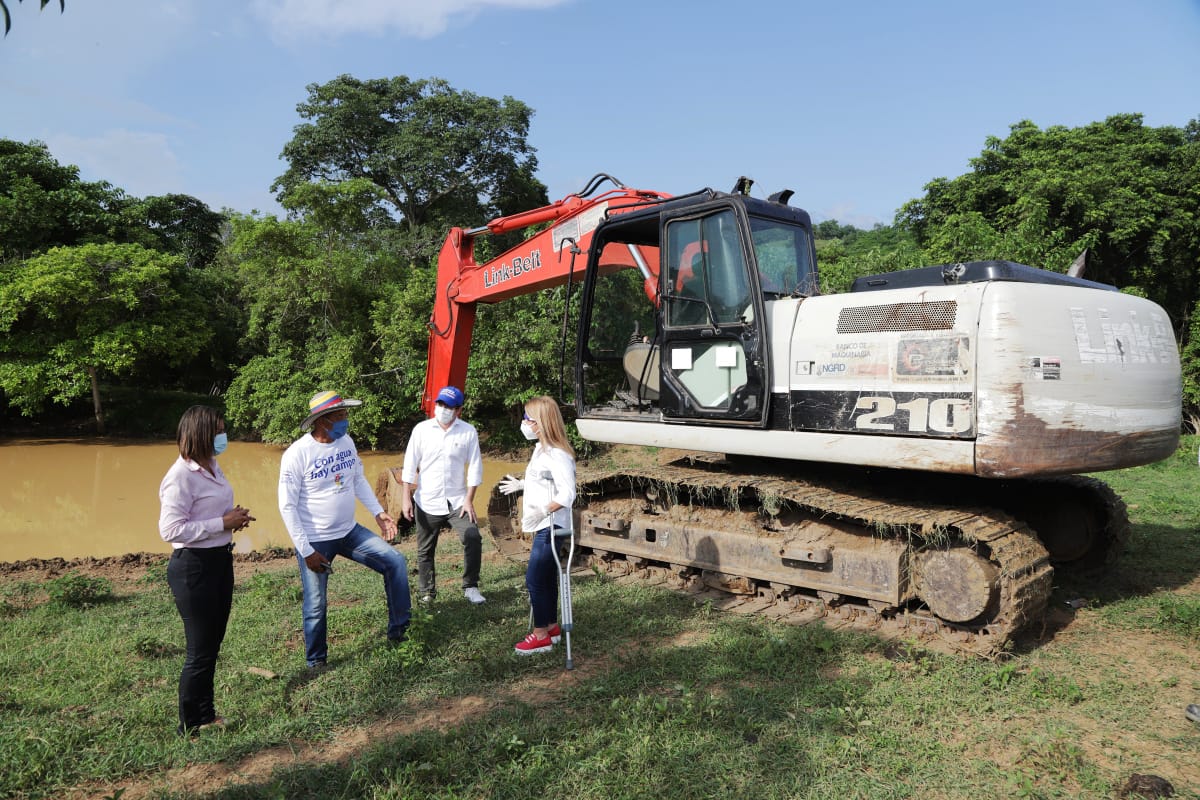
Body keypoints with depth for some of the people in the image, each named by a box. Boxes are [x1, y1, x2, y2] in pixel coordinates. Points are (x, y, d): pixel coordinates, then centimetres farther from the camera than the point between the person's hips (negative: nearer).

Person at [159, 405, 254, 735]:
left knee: (213, 644, 19)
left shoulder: (211, 466, 6)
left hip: (220, 559, 9)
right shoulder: (181, 476, -20)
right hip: (193, 567, -9)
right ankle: (191, 726, 20)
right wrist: (223, 524, -22)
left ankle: (205, 714, 35)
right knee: (200, 651, 3)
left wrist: (234, 516, 0)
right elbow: (170, 529, -25)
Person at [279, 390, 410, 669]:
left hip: (350, 532, 6)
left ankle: (399, 631, 11)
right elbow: (287, 506, -17)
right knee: (316, 607, 6)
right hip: (315, 542, -5)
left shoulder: (346, 442, -2)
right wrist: (306, 551, -17)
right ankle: (316, 662, 29)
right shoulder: (297, 454, -20)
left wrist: (378, 513, 4)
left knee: (396, 562, -2)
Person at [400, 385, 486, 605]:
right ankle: (426, 593, 26)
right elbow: (409, 466, 1)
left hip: (457, 501, -1)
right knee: (425, 550, 10)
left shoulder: (468, 432, -3)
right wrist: (406, 497, -4)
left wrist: (469, 500, -7)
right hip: (427, 502, 1)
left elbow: (475, 468, -2)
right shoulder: (422, 429, -2)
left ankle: (470, 587, 2)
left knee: (473, 539, -15)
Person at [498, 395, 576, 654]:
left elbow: (567, 493, -27)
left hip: (551, 527, -10)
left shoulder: (557, 455, -21)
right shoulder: (541, 449, 10)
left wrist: (542, 511, -32)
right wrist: (521, 485, 31)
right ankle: (552, 627, 30)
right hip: (543, 526, 10)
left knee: (535, 579, -5)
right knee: (545, 578, 17)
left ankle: (541, 636, 7)